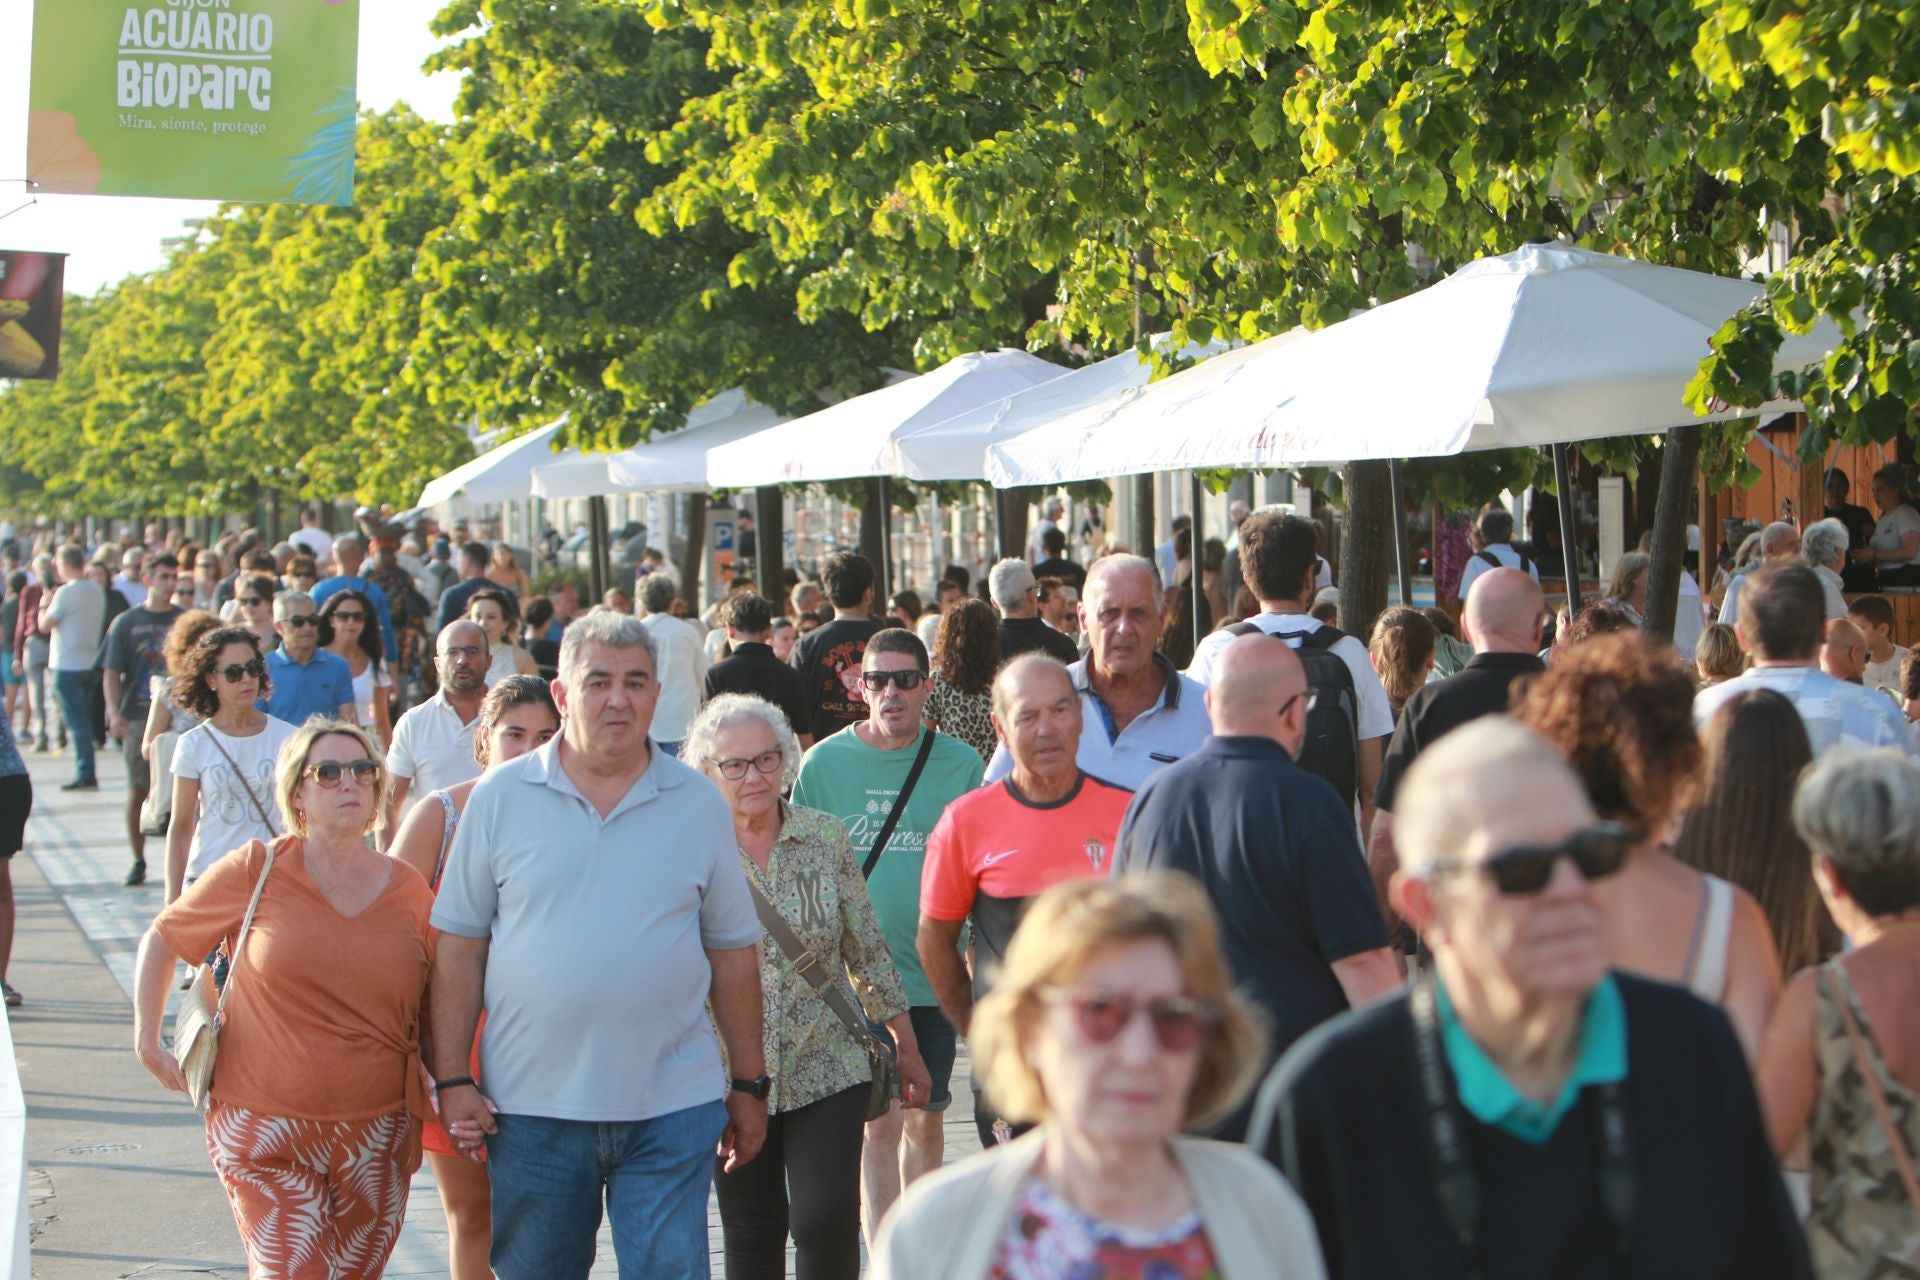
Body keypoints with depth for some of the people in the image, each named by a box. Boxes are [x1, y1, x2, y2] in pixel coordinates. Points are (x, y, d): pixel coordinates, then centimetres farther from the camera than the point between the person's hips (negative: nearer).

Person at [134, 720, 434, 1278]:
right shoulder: (256, 872, -4)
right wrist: (148, 1044, 3)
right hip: (265, 1134, -3)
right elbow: (160, 940, 8)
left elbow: (430, 1007, 15)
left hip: (376, 1137, 3)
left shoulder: (409, 890, 4)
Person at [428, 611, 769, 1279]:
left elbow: (732, 949, 9)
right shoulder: (500, 797, 2)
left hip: (671, 1108, 0)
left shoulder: (699, 803, 5)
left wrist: (750, 1084, 9)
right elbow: (459, 945, 4)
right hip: (531, 1103, 0)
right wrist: (452, 1079, -2)